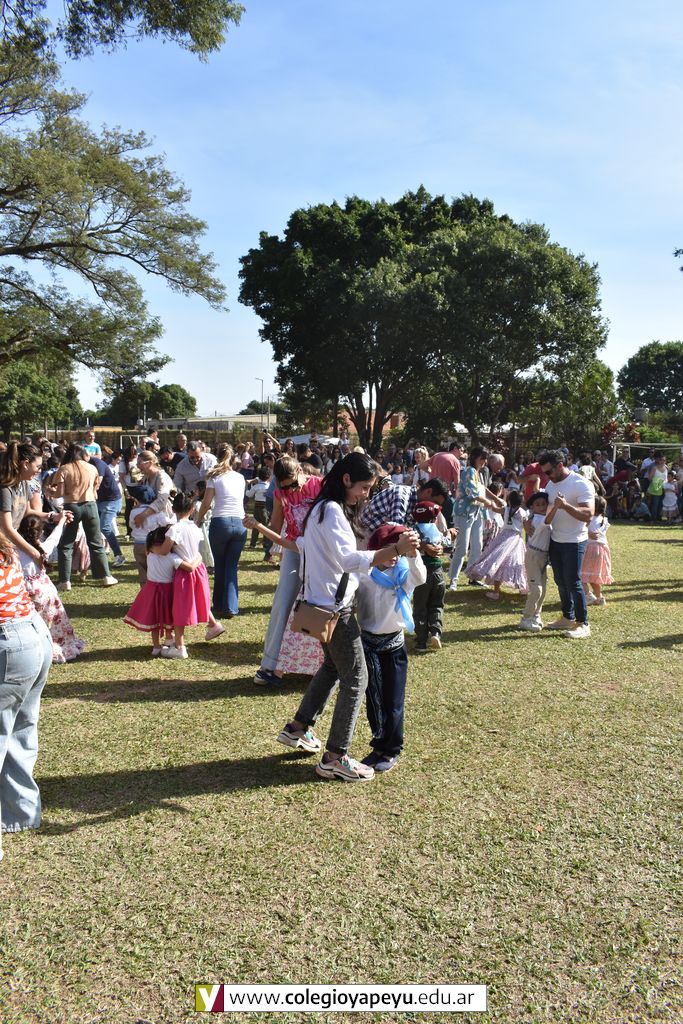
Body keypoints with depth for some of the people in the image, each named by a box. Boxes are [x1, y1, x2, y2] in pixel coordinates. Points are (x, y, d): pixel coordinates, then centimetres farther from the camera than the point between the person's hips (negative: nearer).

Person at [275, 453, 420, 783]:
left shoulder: (321, 508, 12)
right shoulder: (333, 511, -20)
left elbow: (302, 544, 24)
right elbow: (349, 558, -33)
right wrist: (396, 549, -43)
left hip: (322, 602, 11)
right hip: (335, 606, -11)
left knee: (334, 666, 25)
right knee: (356, 678, -4)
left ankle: (298, 728, 35)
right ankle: (335, 758, 3)